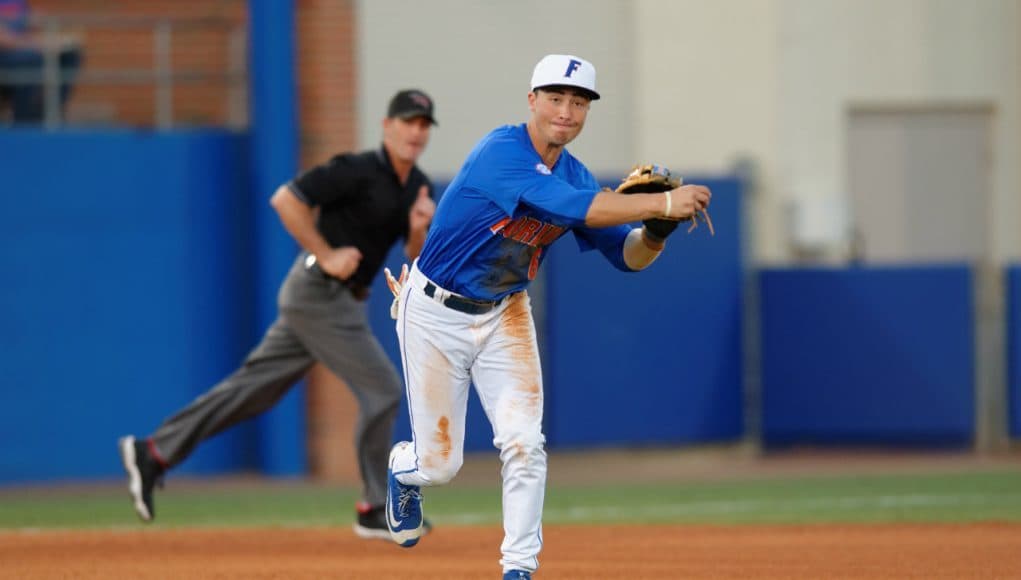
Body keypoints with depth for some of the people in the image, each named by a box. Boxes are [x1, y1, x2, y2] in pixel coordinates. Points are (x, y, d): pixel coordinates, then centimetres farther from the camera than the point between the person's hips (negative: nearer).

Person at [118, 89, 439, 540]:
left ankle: (154, 453, 14)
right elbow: (285, 199, -20)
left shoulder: (417, 187, 10)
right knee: (381, 388, -9)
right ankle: (375, 511, 1)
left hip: (336, 299, 9)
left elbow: (418, 262, 11)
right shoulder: (357, 172, -16)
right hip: (319, 294, -9)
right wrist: (326, 256, -20)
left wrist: (421, 231, -11)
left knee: (256, 386, 10)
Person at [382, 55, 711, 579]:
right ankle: (402, 469, 40)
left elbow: (627, 256, -3)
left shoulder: (574, 175, -2)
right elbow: (569, 206, -40)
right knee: (439, 463, 3)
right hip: (437, 313, -5)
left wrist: (656, 233, -25)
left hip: (505, 314, 5)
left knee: (524, 443, -12)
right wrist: (662, 203, -43)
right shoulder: (501, 152, -26)